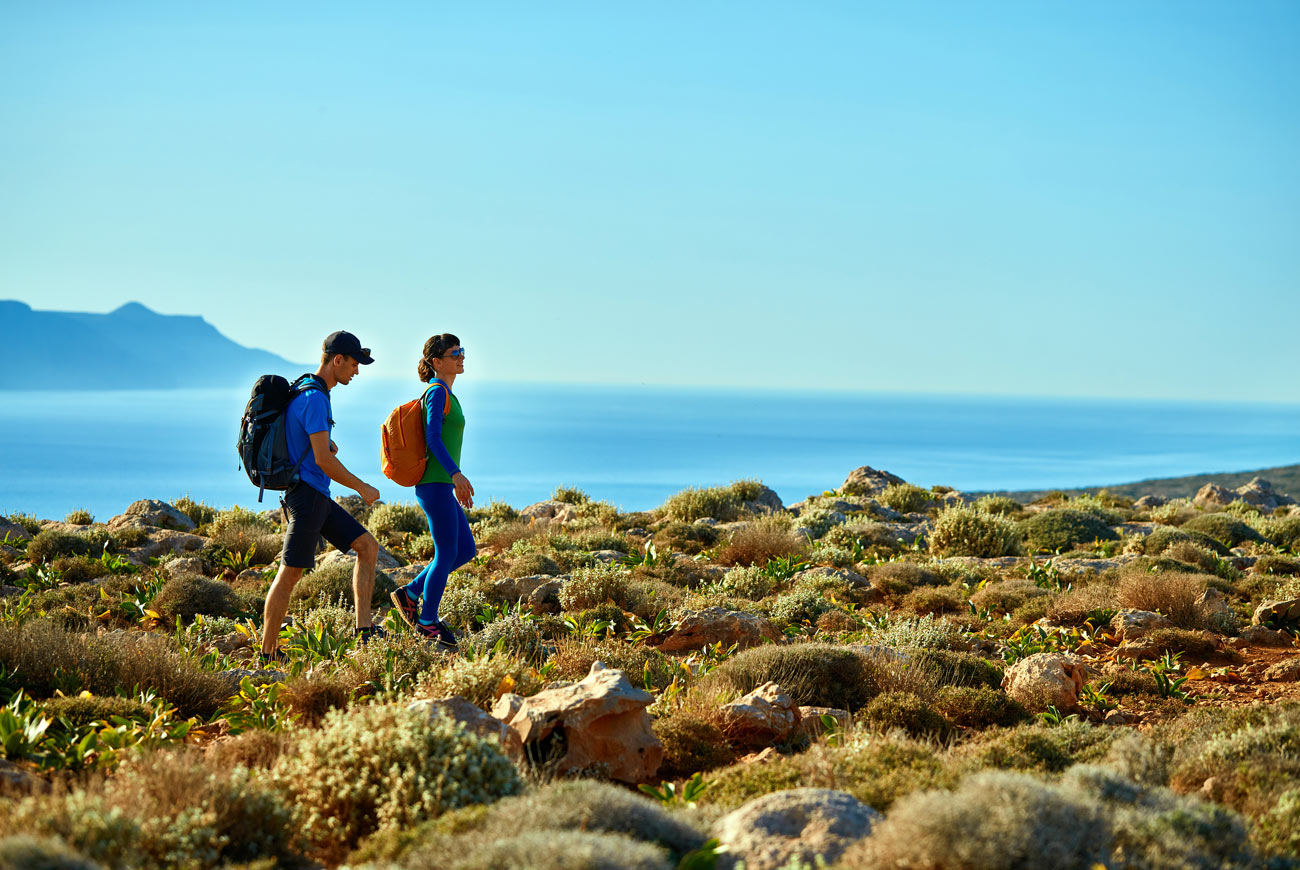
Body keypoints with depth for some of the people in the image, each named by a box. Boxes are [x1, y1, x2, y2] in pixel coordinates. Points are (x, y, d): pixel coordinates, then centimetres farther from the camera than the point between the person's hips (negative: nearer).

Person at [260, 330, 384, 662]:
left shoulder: (306, 390, 15)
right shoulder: (314, 398, -17)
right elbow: (323, 460, -21)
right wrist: (363, 488, -10)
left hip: (319, 498, 10)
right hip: (307, 494, -10)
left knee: (368, 546, 7)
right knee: (290, 573, -6)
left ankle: (365, 631, 3)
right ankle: (268, 654, -1)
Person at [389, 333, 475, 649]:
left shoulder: (446, 393, 18)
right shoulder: (437, 392, -11)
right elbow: (433, 437, -20)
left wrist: (456, 484, 25)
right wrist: (456, 473, -29)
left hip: (443, 484, 10)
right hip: (436, 484, -10)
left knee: (466, 549, 11)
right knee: (446, 553, -4)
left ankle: (410, 593, 16)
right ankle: (427, 621, 5)